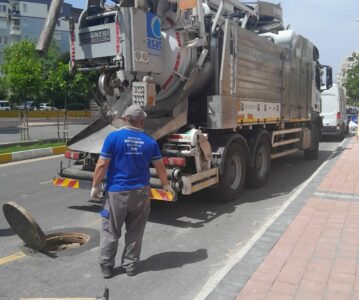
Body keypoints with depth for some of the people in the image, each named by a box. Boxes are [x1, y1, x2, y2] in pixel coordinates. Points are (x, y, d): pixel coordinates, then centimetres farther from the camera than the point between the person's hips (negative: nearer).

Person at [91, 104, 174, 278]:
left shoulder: (113, 137, -9)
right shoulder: (150, 142, 0)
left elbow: (102, 165, -11)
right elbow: (160, 167, 8)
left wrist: (95, 186, 2)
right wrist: (166, 185, 23)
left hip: (117, 192, -2)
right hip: (140, 192, 2)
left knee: (110, 231, 12)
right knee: (135, 232, 15)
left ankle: (106, 267, 22)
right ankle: (130, 266, 25)